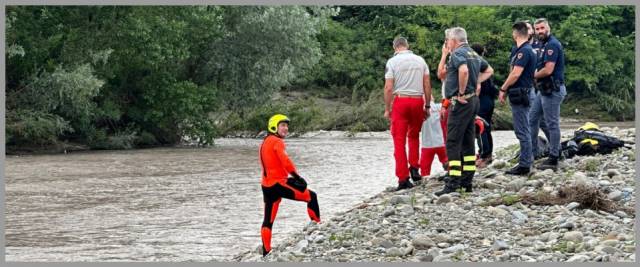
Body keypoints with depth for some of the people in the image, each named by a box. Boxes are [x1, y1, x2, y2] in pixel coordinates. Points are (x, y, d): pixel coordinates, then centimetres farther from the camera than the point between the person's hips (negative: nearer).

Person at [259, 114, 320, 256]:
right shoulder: (277, 142, -10)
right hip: (278, 184, -9)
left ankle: (266, 252, 12)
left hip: (267, 186, 9)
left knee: (268, 220, 12)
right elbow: (285, 161, -24)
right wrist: (297, 177, -23)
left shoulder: (265, 142, 19)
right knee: (311, 196, -2)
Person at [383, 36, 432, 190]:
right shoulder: (420, 60, 7)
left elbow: (388, 88, -7)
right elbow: (427, 85, 6)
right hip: (418, 101, 3)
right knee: (414, 136, 21)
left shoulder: (392, 62, -3)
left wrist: (387, 109, 0)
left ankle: (403, 178, -4)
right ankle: (414, 168, 8)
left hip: (400, 100, -3)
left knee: (399, 140, 0)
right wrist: (427, 106, 13)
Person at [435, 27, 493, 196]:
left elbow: (464, 70, -32)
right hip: (473, 100, 9)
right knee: (468, 141, 12)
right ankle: (467, 181, 15)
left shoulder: (457, 54, -13)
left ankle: (452, 183, -14)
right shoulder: (474, 54, 16)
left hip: (461, 102, -9)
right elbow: (489, 70, 29)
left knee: (453, 142, -9)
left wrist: (461, 92, -22)